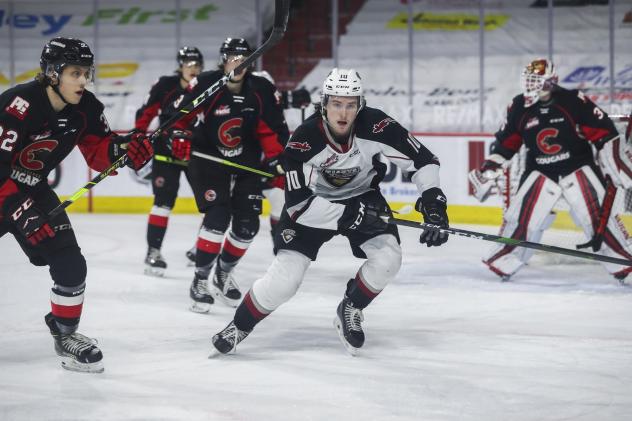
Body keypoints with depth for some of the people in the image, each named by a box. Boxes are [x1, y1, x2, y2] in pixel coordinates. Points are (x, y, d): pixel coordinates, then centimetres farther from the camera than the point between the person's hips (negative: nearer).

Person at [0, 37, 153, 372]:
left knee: (70, 265, -2)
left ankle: (65, 334, 18)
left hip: (32, 190, 6)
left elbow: (98, 151, 2)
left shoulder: (85, 109, -9)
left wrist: (123, 148, -19)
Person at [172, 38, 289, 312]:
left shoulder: (262, 91, -8)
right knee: (218, 216, -21)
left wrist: (276, 159, -8)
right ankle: (200, 280, -8)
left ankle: (223, 275, 25)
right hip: (208, 159, -4)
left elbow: (273, 129, -1)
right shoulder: (204, 85, -17)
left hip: (247, 164, 4)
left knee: (247, 224, 0)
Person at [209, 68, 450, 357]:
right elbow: (299, 204, -31)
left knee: (387, 257, -20)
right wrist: (349, 214, -36)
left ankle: (350, 311, 6)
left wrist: (432, 198, -29)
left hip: (362, 197, 2)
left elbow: (422, 159, -15)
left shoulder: (376, 126, -26)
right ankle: (239, 327, 11)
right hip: (313, 204, -2)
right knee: (284, 277, -13)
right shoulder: (304, 140, -31)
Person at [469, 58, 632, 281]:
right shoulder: (519, 108, -2)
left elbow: (603, 130, -10)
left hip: (578, 167, -3)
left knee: (599, 215, -12)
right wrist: (488, 169, 6)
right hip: (540, 172, 3)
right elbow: (505, 141, 9)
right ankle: (504, 262, 13)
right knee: (521, 217, -3)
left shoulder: (574, 101, -13)